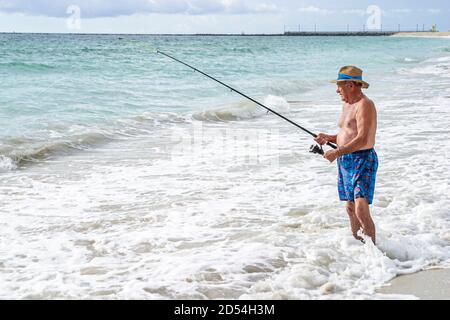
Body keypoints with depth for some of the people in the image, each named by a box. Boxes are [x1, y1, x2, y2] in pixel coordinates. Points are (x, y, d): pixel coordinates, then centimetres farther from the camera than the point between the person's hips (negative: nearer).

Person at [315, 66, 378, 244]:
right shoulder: (347, 105, 16)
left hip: (362, 161, -10)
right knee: (351, 208, 15)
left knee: (361, 210, -17)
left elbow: (362, 139, -24)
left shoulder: (364, 105, -14)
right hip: (345, 162, 10)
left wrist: (336, 153, -22)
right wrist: (329, 138, 7)